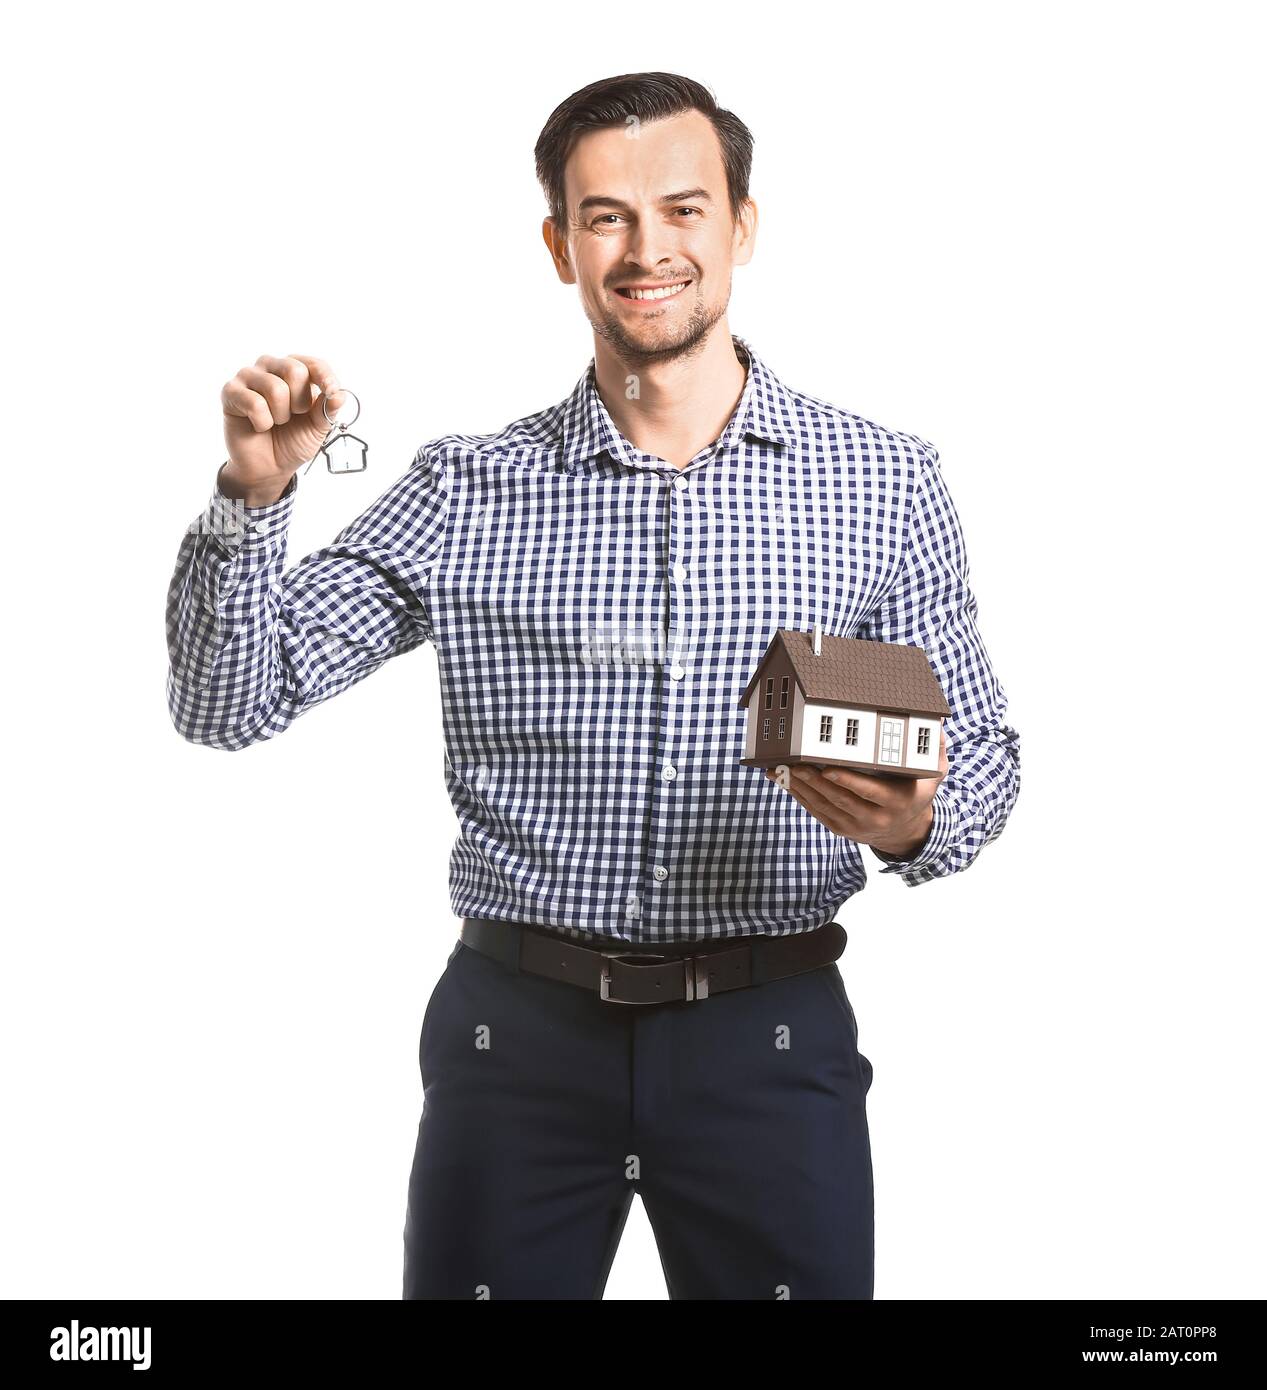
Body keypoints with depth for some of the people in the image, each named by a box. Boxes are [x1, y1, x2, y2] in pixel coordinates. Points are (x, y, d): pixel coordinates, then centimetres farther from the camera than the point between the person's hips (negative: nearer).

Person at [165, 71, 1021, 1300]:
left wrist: (915, 825, -18)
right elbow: (226, 705, 0)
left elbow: (982, 751, 5)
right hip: (515, 1028, 0)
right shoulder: (467, 489, 1)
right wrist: (254, 493, -16)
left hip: (770, 1039, 0)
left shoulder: (885, 483, 1)